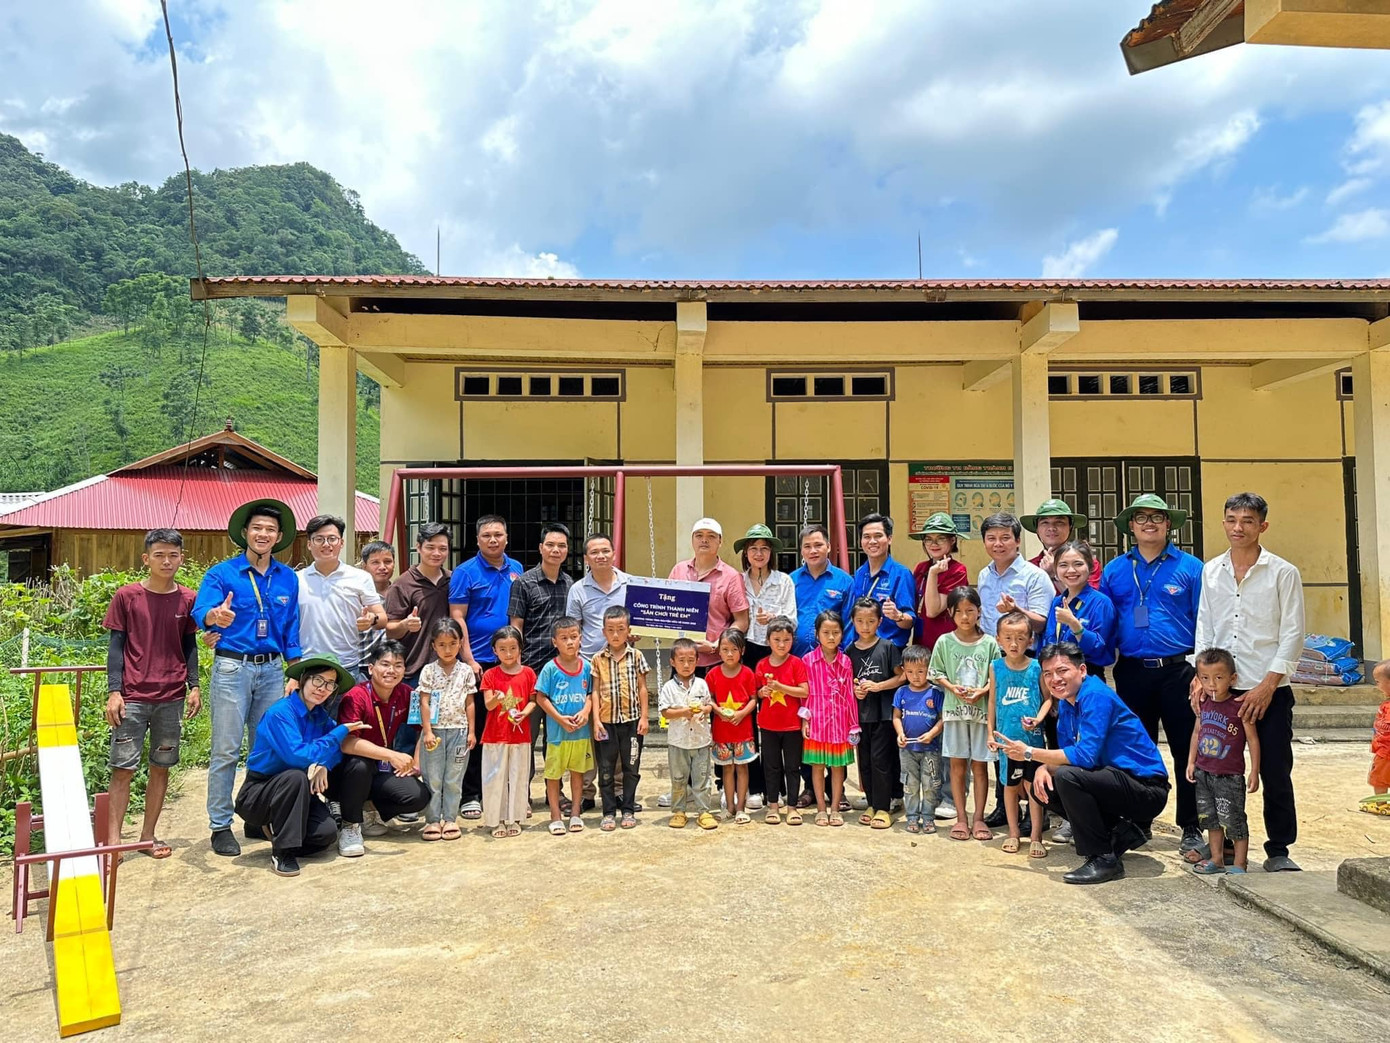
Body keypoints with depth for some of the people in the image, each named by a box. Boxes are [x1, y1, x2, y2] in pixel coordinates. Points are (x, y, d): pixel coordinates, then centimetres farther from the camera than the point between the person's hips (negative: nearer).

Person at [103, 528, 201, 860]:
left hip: (172, 698, 3)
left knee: (161, 767, 10)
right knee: (123, 768, 0)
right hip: (132, 697, -2)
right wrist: (114, 691, -6)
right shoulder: (126, 596, -3)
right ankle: (113, 840, 6)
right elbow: (116, 645, -1)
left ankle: (148, 834, 21)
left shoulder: (187, 599, 4)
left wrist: (194, 686, 3)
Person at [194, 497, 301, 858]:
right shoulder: (222, 573, -4)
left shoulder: (288, 579, 8)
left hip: (271, 669, 4)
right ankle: (220, 825, 9)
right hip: (232, 668, -4)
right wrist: (216, 616, -44)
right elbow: (201, 611, -20)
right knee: (226, 750, -1)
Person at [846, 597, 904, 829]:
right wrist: (854, 690, -4)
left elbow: (901, 676, -4)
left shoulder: (888, 647, -3)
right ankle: (872, 804, 22)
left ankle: (883, 808, 6)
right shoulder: (850, 651, 7)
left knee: (880, 760, -4)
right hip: (860, 713, 4)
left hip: (883, 712, -4)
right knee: (864, 761, 10)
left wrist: (877, 686, -14)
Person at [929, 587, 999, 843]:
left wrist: (982, 691, -15)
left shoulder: (989, 643, 0)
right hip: (954, 709, 1)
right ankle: (961, 818, 16)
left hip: (982, 709, -1)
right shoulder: (944, 642, 2)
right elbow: (936, 674, 4)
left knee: (979, 765, 6)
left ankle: (979, 818, 16)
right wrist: (952, 687, -12)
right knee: (957, 765, 6)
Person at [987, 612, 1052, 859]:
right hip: (1007, 737, 2)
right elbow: (993, 701, 6)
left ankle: (1035, 836, 12)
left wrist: (1039, 718, -16)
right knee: (1010, 786, 13)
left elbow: (1048, 697, 0)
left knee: (1032, 786, 1)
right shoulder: (995, 667, 0)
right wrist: (991, 732, 6)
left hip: (1032, 738, -2)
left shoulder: (1036, 667, -5)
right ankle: (1013, 833, 26)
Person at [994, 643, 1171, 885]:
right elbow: (1068, 753, 12)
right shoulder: (1066, 702, 8)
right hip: (1118, 779, 10)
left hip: (1147, 789, -10)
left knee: (1066, 777, -29)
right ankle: (1123, 833, 12)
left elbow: (1085, 756, -27)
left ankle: (1104, 859, -14)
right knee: (1044, 784, 8)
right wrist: (1044, 767, -11)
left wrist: (1030, 753, -18)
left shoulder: (1096, 697, -20)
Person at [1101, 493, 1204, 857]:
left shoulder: (1190, 567, 1)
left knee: (1187, 751, 1)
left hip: (1178, 672, -3)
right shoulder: (1114, 571, 9)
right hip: (1132, 673, 3)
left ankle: (1191, 828, 13)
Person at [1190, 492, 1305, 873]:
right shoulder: (1211, 571, 8)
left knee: (1275, 775, 4)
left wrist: (1266, 686, -12)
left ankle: (1278, 851, 19)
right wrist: (1201, 675, 0)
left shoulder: (1283, 573, -3)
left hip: (1270, 691, -3)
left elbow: (1292, 635, -6)